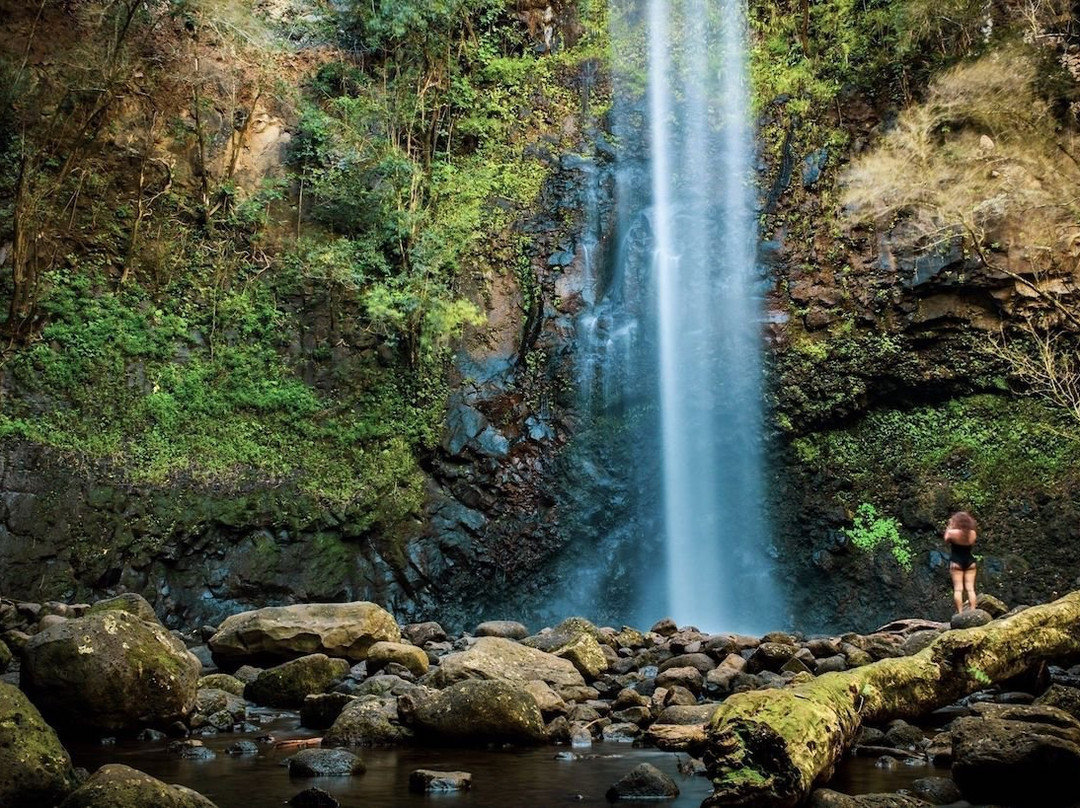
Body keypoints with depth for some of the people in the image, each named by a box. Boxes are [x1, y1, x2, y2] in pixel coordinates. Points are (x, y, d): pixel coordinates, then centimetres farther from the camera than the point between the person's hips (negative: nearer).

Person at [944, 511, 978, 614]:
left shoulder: (952, 532, -14)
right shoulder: (972, 533, -5)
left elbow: (946, 540, 6)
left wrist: (949, 527, 7)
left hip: (956, 561, -3)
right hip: (970, 561, 3)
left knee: (958, 589, -3)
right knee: (970, 588, 5)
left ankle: (960, 613, -8)